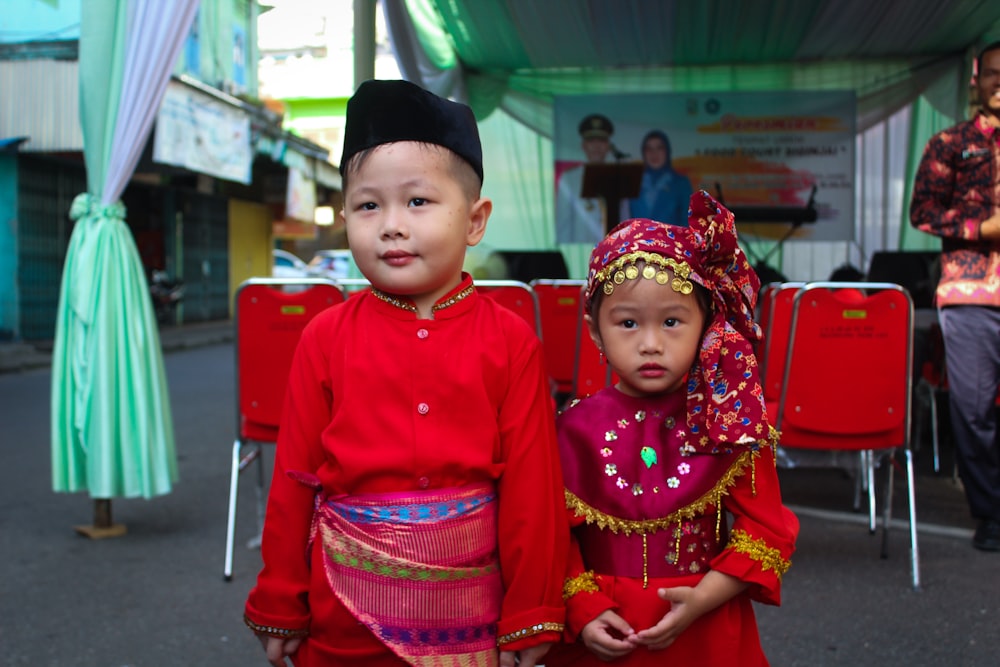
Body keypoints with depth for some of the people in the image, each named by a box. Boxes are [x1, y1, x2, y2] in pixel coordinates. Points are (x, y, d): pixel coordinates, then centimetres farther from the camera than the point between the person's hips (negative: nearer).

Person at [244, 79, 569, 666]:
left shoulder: (510, 341, -6)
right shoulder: (326, 337, -4)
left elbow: (533, 484, -5)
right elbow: (294, 478, 0)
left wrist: (531, 619, -2)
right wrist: (278, 609, 4)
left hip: (470, 619, 0)